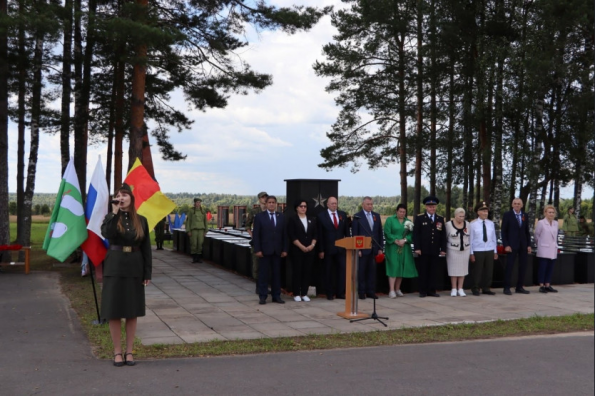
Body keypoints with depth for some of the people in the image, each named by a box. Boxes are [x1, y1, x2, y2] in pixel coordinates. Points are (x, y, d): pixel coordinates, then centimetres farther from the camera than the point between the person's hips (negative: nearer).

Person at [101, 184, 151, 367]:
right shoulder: (111, 217, 2)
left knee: (132, 311, 6)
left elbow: (146, 248, 4)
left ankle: (129, 351, 16)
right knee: (114, 312, 1)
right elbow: (107, 234, -21)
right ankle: (117, 351, 13)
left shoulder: (141, 221, 5)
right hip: (114, 268, -1)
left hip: (134, 269, 1)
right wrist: (115, 213, -20)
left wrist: (148, 272, -1)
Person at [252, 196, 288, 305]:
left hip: (277, 251, 3)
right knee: (263, 274, 0)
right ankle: (262, 297, 6)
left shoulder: (281, 217, 10)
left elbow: (284, 234, 9)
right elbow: (256, 235, -3)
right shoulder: (259, 217, 1)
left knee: (277, 274, 6)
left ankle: (276, 296, 13)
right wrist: (257, 250, -11)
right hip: (265, 250, -3)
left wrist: (284, 249, 3)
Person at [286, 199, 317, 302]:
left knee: (307, 271, 2)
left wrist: (312, 245, -6)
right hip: (296, 250, -4)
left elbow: (315, 234, 10)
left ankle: (304, 294, 9)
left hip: (309, 250, 4)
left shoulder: (312, 220, 13)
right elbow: (292, 236, -7)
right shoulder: (292, 219, 0)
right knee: (297, 271, -2)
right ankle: (296, 294, 5)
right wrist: (302, 247, -13)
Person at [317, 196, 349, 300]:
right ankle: (330, 294, 13)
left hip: (341, 248, 3)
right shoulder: (321, 216, -1)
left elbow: (346, 231, 11)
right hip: (328, 248, -3)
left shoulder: (343, 214, 9)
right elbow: (320, 235, -3)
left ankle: (340, 293, 7)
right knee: (328, 272, 5)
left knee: (342, 269, -1)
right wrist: (321, 250, -7)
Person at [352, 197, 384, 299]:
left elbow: (380, 233, 12)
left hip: (374, 249, 4)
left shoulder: (376, 216, 11)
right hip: (362, 249, -4)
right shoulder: (357, 217, -2)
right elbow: (355, 234, -4)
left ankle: (371, 291, 14)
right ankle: (361, 292, 9)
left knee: (372, 271, 6)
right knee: (361, 271, 2)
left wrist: (380, 248, 7)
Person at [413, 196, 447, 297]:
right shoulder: (419, 218, 3)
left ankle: (431, 291, 12)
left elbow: (443, 235, 11)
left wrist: (443, 249, 4)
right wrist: (417, 248, -10)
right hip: (423, 251, -2)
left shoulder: (440, 219, 12)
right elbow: (416, 234, -2)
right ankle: (423, 291, 9)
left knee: (433, 272, 4)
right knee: (423, 272, 2)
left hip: (435, 251, 3)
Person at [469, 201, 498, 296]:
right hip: (477, 251, -4)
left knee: (489, 270, 8)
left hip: (490, 250, 4)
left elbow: (494, 238, 10)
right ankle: (475, 289, 14)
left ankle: (486, 288, 19)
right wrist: (471, 253, -6)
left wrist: (495, 251, 9)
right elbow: (470, 239, -4)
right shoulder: (473, 224, -4)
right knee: (477, 271, 2)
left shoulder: (491, 223, 7)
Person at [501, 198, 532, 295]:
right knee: (509, 266, -4)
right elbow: (504, 231, -3)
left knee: (523, 266, 5)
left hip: (523, 245, 4)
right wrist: (506, 245, -11)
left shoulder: (525, 216, 11)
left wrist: (529, 245, 6)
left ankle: (519, 287, 15)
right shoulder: (507, 215, -1)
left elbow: (527, 231, 13)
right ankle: (507, 288, 2)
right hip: (512, 245, -4)